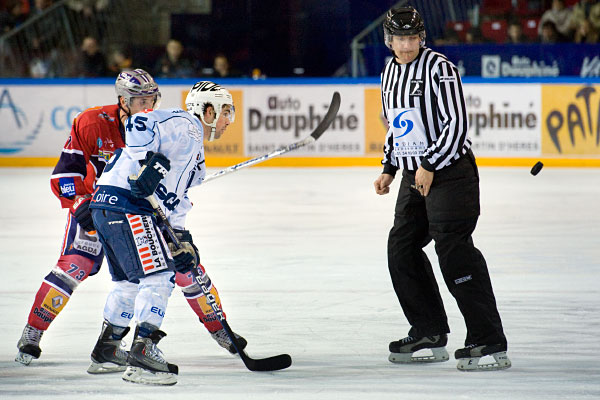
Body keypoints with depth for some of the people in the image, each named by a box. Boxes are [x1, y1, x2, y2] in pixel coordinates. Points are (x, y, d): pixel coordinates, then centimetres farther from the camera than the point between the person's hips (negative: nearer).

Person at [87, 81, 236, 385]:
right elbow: (139, 124, -19)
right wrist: (147, 162, -29)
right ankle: (142, 356, -21)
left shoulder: (195, 156, 27)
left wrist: (181, 238, 16)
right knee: (159, 274, -14)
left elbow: (175, 200, 26)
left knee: (131, 280, 23)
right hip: (124, 203, -11)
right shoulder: (183, 125, -6)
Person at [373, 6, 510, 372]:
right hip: (415, 176, 9)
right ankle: (430, 335, 17)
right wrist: (389, 170, 19)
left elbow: (457, 124, -17)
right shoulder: (389, 74, 13)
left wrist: (429, 165, -20)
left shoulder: (439, 68, -13)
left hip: (450, 170, -9)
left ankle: (491, 344, -16)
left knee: (454, 252, -16)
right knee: (402, 249, 7)